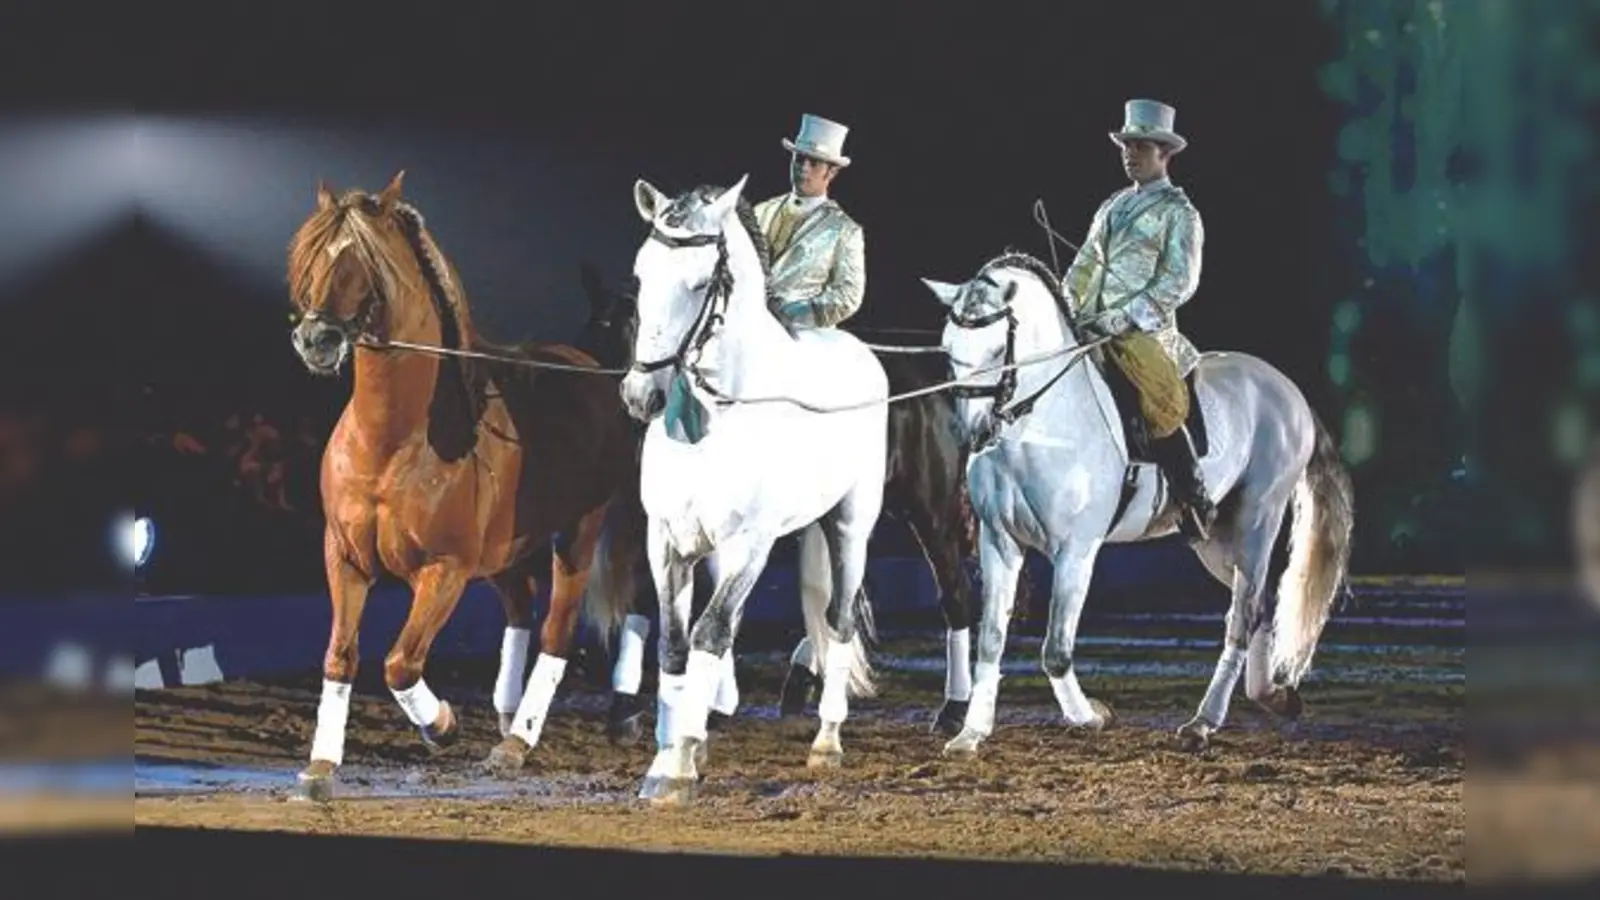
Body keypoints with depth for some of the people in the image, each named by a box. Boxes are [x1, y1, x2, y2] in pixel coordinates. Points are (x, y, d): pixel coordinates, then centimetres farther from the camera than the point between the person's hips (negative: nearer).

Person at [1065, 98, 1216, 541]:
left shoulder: (1177, 212, 2)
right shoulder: (1113, 207, 21)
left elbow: (1179, 280, -8)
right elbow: (1083, 267, 22)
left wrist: (1126, 317, -17)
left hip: (1143, 331, -7)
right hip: (1092, 329, 7)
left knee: (1162, 405, -23)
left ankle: (1196, 503, -11)